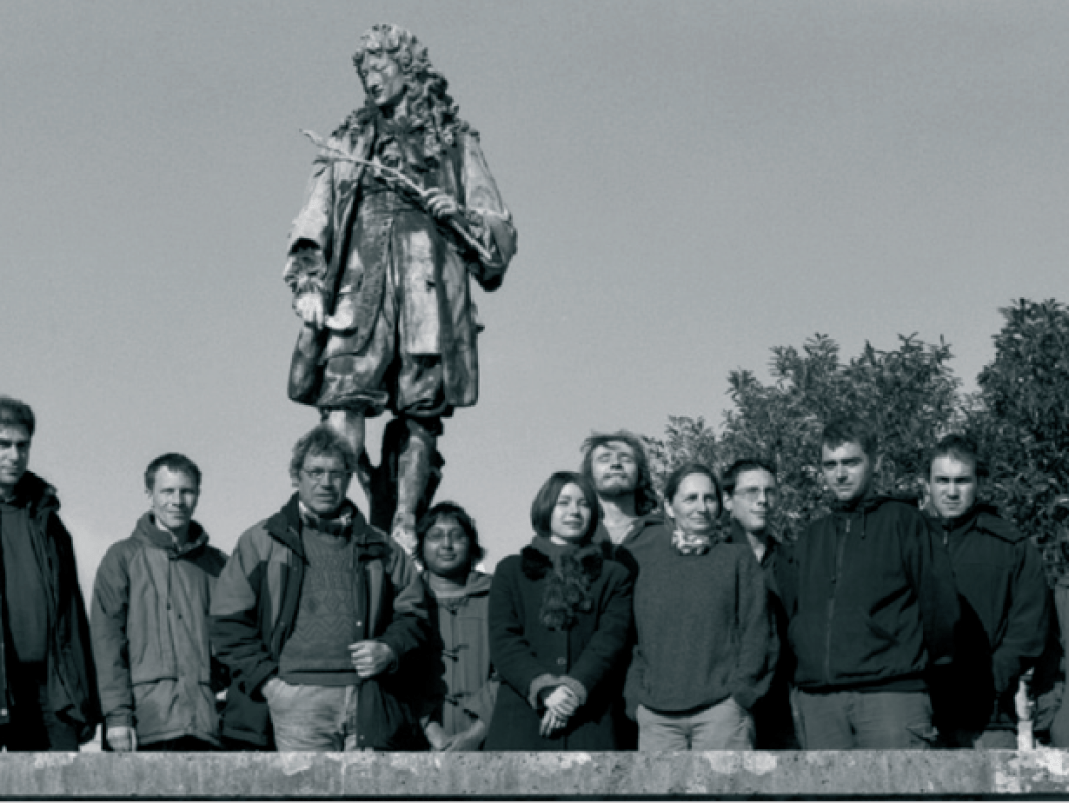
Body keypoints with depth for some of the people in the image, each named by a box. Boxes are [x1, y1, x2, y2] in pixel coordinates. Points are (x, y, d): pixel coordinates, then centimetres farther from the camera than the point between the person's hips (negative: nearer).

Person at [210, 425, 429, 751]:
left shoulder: (379, 547, 20)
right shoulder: (261, 541, 13)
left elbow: (414, 612, 22)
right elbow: (229, 623, 8)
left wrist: (390, 650, 1)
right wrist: (267, 680, -3)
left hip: (368, 703, 2)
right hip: (297, 699, -2)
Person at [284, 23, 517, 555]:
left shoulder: (455, 144, 20)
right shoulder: (346, 143, 24)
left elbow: (499, 232, 16)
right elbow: (313, 223, 17)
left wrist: (460, 216, -5)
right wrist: (308, 281, 1)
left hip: (430, 290, 0)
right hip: (357, 288, 0)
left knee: (420, 412, -7)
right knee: (343, 401, -17)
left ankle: (404, 526, -7)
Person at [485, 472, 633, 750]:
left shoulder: (613, 576, 18)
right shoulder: (511, 570, 17)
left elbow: (611, 639, 4)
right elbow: (503, 640, 5)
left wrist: (575, 688, -13)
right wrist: (543, 688, -12)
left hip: (589, 720, 0)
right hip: (519, 715, 0)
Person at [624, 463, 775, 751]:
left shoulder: (738, 558, 10)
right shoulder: (638, 558, 11)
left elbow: (757, 633, 8)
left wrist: (741, 691, -3)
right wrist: (635, 697, 1)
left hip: (722, 708, -1)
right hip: (656, 713, 1)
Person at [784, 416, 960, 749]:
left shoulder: (903, 522, 4)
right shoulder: (811, 538, 20)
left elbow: (939, 600, 1)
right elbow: (792, 612, 22)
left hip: (891, 693, -5)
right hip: (818, 699, 5)